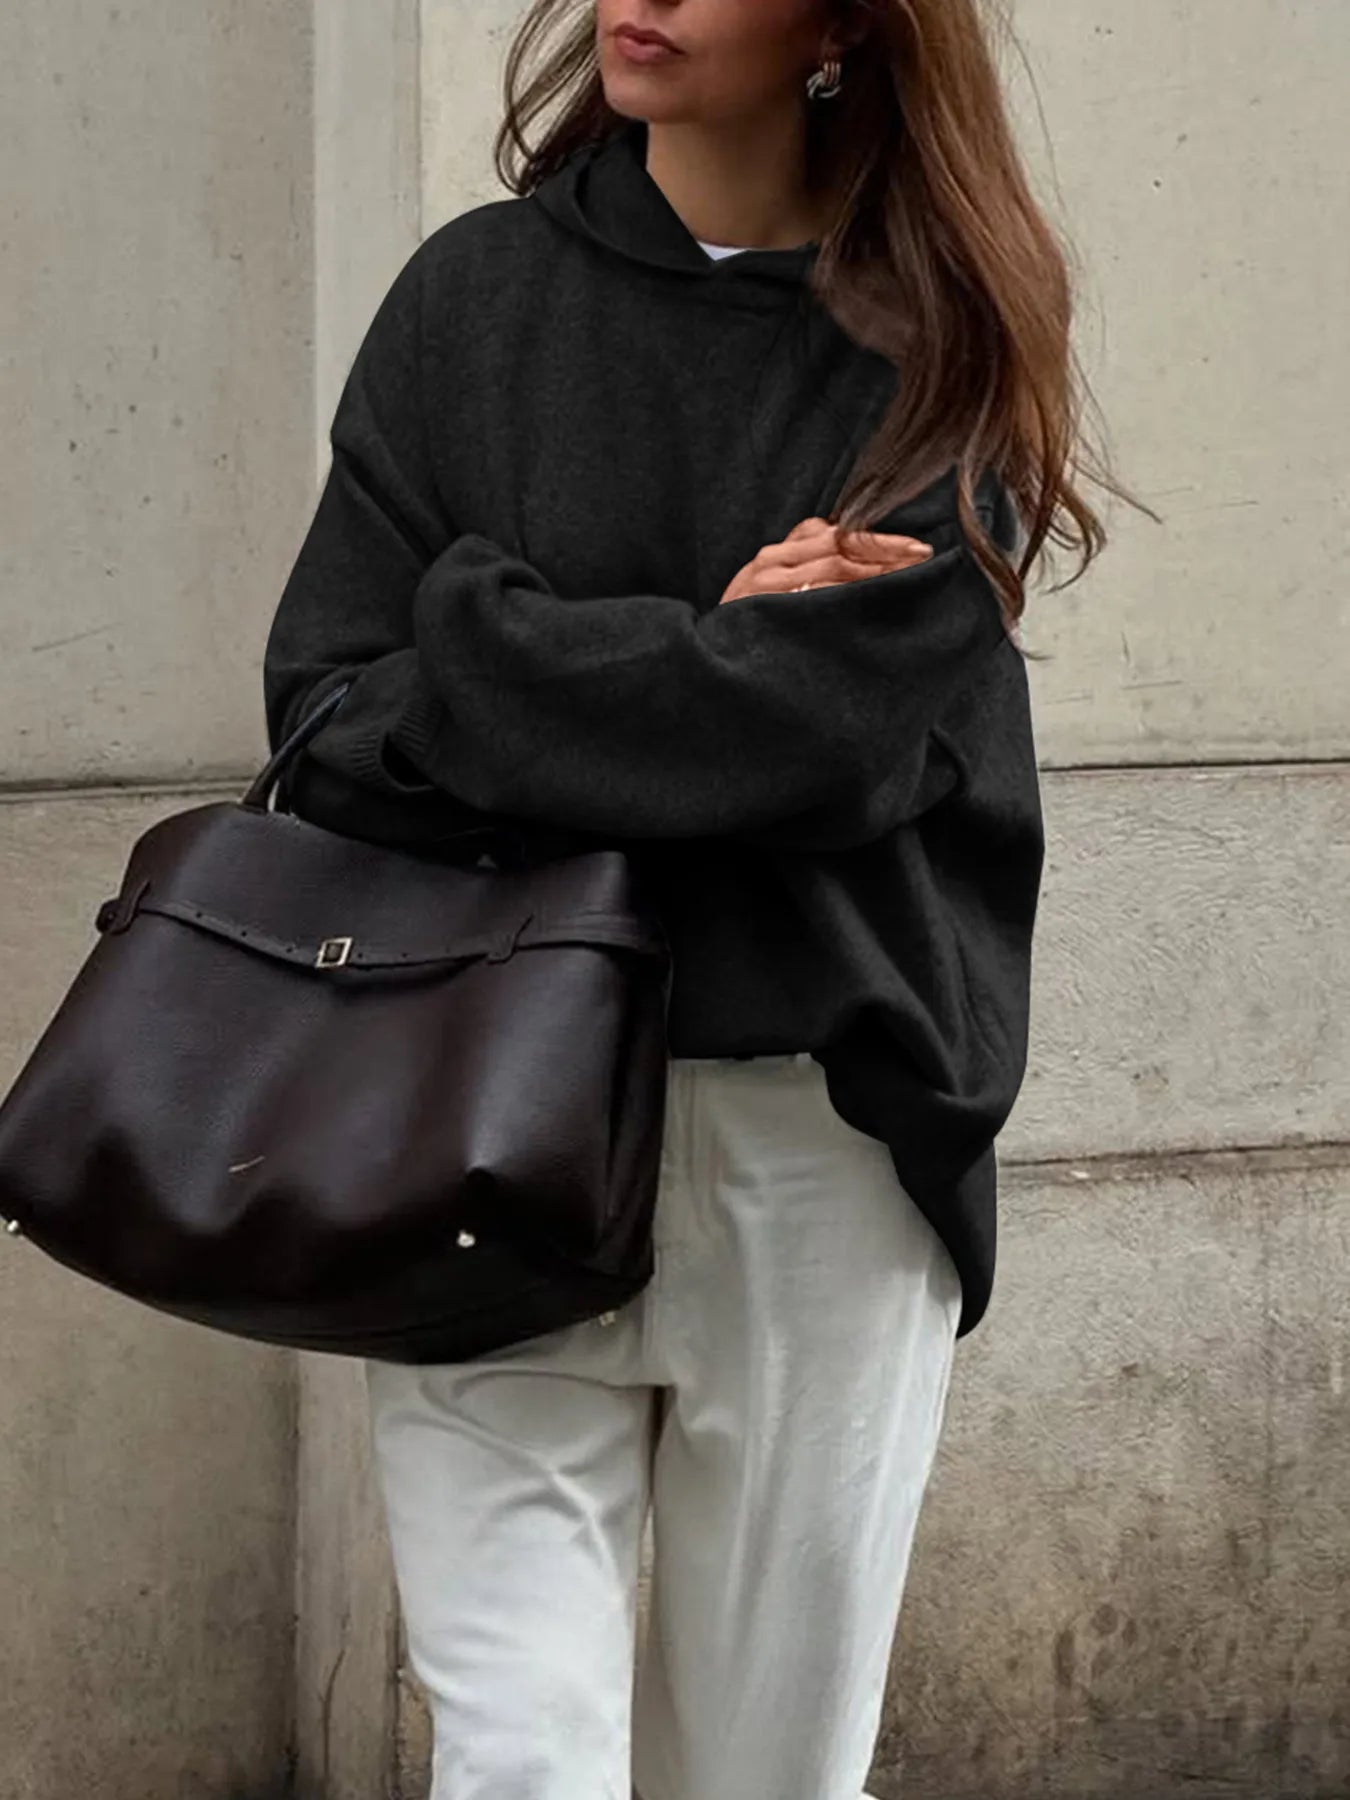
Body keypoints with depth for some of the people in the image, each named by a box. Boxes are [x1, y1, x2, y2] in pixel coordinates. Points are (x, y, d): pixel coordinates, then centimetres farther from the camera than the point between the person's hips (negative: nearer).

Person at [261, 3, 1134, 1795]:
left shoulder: (942, 346, 1)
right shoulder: (475, 296, 7)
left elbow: (834, 731, -12)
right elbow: (329, 705, 0)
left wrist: (475, 643, -6)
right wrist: (696, 671, -11)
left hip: (825, 1128, 0)